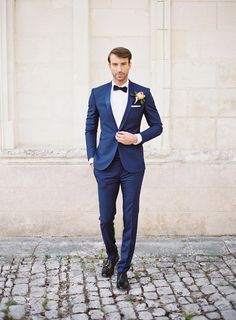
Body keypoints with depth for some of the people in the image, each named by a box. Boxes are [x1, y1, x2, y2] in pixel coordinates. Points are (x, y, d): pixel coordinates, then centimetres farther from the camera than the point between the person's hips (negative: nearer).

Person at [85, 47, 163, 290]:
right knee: (106, 218, 6)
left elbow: (157, 126, 7)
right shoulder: (97, 93, 6)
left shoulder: (143, 93, 2)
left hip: (132, 165, -1)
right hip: (106, 164, 1)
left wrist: (137, 138, -9)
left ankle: (123, 269, 16)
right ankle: (111, 256, 34)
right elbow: (90, 128, 12)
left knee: (130, 219, 3)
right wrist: (92, 157, 4)